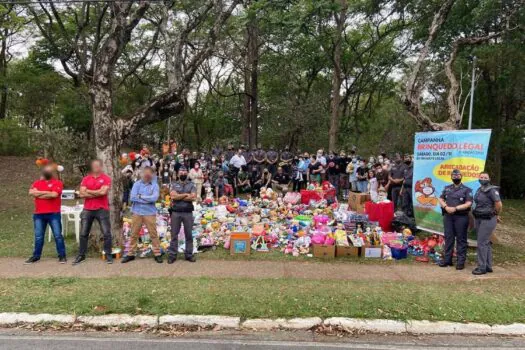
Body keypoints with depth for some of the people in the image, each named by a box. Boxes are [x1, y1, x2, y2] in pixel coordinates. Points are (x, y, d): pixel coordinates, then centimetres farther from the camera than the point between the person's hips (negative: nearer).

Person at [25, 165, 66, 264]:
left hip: (54, 214, -4)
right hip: (38, 214, 4)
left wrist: (39, 194, -4)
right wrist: (47, 192, -9)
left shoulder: (57, 182, -1)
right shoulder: (37, 183, 13)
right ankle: (36, 256, 20)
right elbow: (31, 192, -4)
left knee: (58, 235, -2)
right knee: (38, 236, 10)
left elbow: (54, 194, -16)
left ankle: (62, 256, 4)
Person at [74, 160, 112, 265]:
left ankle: (108, 255, 8)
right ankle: (81, 255, 19)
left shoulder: (106, 178, -2)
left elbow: (103, 192, -16)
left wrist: (89, 191, -6)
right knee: (83, 234, 8)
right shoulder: (85, 179, 8)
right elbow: (81, 194, -3)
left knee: (106, 233, -2)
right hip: (87, 209, 3)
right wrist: (97, 193, -10)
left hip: (102, 209, -3)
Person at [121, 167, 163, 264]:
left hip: (150, 213, -2)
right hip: (136, 212, 2)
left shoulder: (154, 185, -1)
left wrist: (141, 196, -9)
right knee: (134, 234, 9)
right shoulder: (137, 184, 4)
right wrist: (148, 199, -12)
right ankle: (130, 254, 19)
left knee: (153, 234, 2)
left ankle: (157, 254, 10)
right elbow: (132, 197, -9)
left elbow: (154, 198, -16)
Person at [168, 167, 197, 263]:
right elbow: (173, 196, -11)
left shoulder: (191, 185, 6)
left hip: (188, 213, 0)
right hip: (176, 212, 0)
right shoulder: (174, 185, 7)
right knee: (174, 234, 4)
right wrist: (186, 195, -8)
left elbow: (193, 197, -10)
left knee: (189, 234, 5)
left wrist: (179, 197, -9)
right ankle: (172, 255, 10)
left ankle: (189, 254, 14)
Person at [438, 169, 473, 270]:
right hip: (448, 216, 4)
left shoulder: (466, 190, 2)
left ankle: (461, 261, 5)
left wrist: (455, 208, -17)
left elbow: (468, 204, -8)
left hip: (461, 217, -4)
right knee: (448, 238, 8)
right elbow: (441, 200, 9)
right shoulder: (447, 188, 15)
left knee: (461, 239, 0)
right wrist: (446, 207, -10)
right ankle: (447, 259, 15)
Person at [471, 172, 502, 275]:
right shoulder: (479, 190, 11)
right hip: (479, 219, 9)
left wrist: (496, 215, -3)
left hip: (487, 220, -8)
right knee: (486, 243, 15)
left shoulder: (492, 190, -14)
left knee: (482, 243, -7)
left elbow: (499, 204, -19)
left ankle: (482, 267, 0)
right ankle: (488, 266, 23)